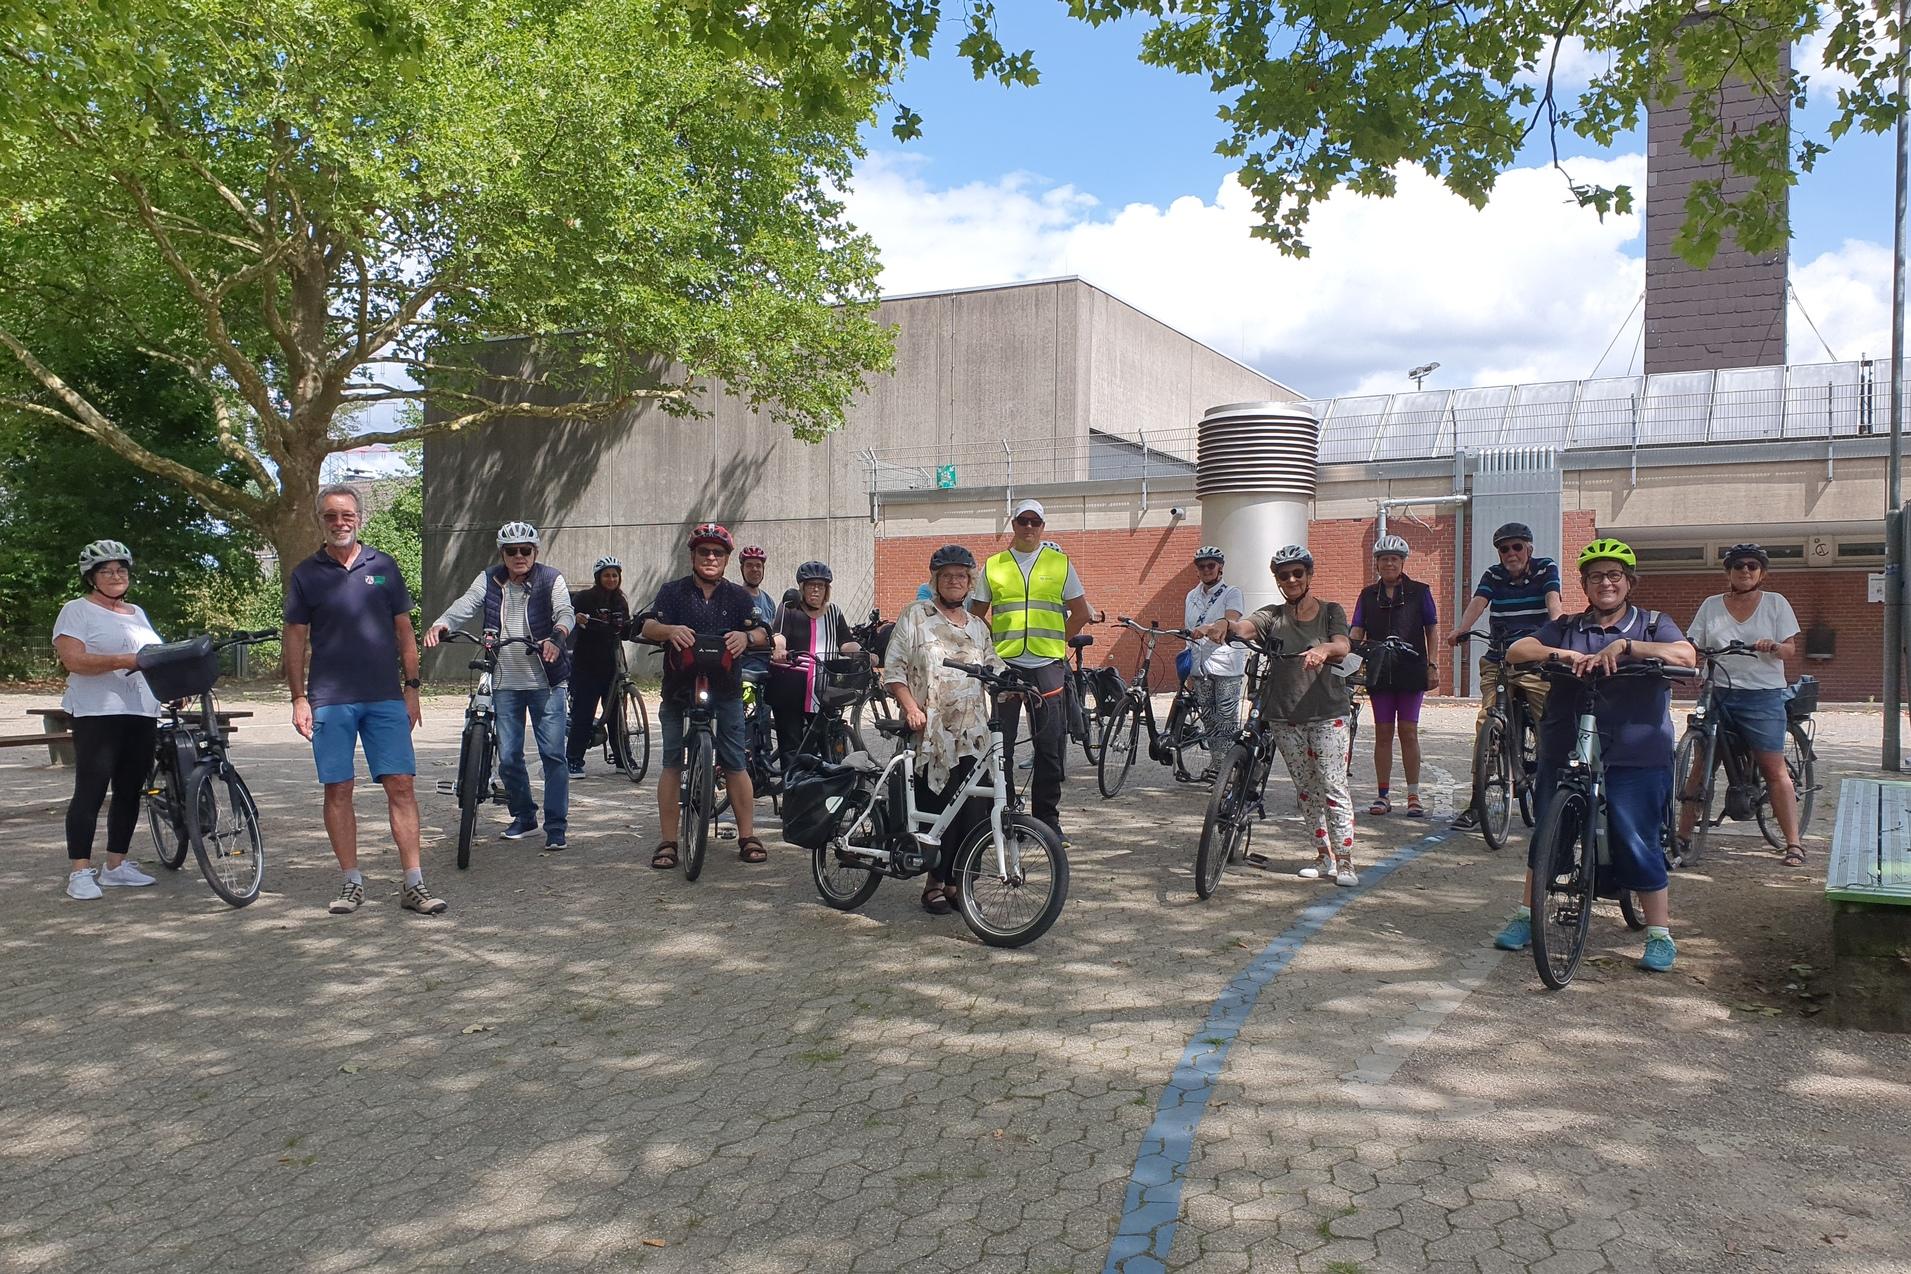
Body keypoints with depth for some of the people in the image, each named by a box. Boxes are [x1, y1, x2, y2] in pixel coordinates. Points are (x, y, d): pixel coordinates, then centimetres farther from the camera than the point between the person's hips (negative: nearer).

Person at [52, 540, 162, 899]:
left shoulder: (137, 613, 21)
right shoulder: (77, 611, 0)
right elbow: (74, 660, -13)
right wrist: (125, 661, -23)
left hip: (142, 714, 7)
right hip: (98, 715, -7)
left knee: (130, 792, 8)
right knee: (90, 792, -6)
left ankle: (116, 865, 17)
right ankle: (80, 872, -2)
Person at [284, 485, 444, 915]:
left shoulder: (383, 566, 8)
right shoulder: (305, 574, 5)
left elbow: (404, 630, 11)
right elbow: (295, 638, 7)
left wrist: (411, 688, 6)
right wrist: (298, 698, 0)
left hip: (385, 698, 0)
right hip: (330, 701, 0)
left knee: (401, 787, -3)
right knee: (338, 791, 3)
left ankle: (414, 884, 0)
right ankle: (352, 883, 15)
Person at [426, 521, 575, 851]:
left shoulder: (551, 579, -2)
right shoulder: (489, 579, 5)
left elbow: (565, 612, -17)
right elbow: (466, 605, -9)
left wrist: (556, 637, -39)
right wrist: (441, 625, -30)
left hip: (546, 683, -3)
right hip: (505, 684, 3)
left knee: (553, 754, -4)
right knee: (508, 757, 7)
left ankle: (557, 826, 4)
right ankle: (524, 816, 28)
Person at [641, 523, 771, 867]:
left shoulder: (738, 596, 9)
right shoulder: (673, 591, 6)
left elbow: (761, 634, 2)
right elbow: (648, 627, -6)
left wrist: (746, 636, -22)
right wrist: (669, 630, -29)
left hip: (725, 691, 1)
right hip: (679, 692, 0)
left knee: (735, 765, 0)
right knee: (672, 765, 0)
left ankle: (747, 836, 10)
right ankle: (667, 841, 6)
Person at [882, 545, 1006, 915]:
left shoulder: (978, 627, 21)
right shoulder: (914, 616, 6)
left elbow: (995, 669, 21)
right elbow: (893, 668, 1)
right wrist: (910, 705, -13)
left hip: (972, 735, 4)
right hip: (930, 733, -4)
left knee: (972, 812, -1)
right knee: (936, 810, -4)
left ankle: (954, 882, 10)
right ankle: (935, 883, 9)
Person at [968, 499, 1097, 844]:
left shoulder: (1060, 563, 7)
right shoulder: (993, 566, 9)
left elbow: (1081, 612, 11)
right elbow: (977, 615, 15)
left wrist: (1056, 642, 6)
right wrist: (996, 643, 5)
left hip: (1047, 664, 0)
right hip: (1003, 664, 0)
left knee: (1050, 745, 2)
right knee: (999, 744, 0)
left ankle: (1047, 819, 10)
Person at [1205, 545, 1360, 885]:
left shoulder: (1331, 611, 4)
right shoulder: (1273, 616, 7)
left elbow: (1343, 646, -14)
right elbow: (1245, 627, -14)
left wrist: (1323, 649, -38)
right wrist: (1225, 624, -38)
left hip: (1327, 713, -3)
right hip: (1285, 716, 3)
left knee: (1333, 787, -6)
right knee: (1306, 789, 10)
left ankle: (1344, 861, 0)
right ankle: (1324, 857, 20)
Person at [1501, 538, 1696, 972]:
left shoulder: (1653, 625, 7)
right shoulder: (1566, 627, 13)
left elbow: (1686, 656, -12)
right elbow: (1516, 650, 1)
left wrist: (1626, 646, -23)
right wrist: (1556, 653, -18)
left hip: (1634, 757, -3)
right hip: (1564, 752, 3)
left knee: (1636, 844, -4)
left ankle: (1660, 934, 9)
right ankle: (1527, 916, 23)